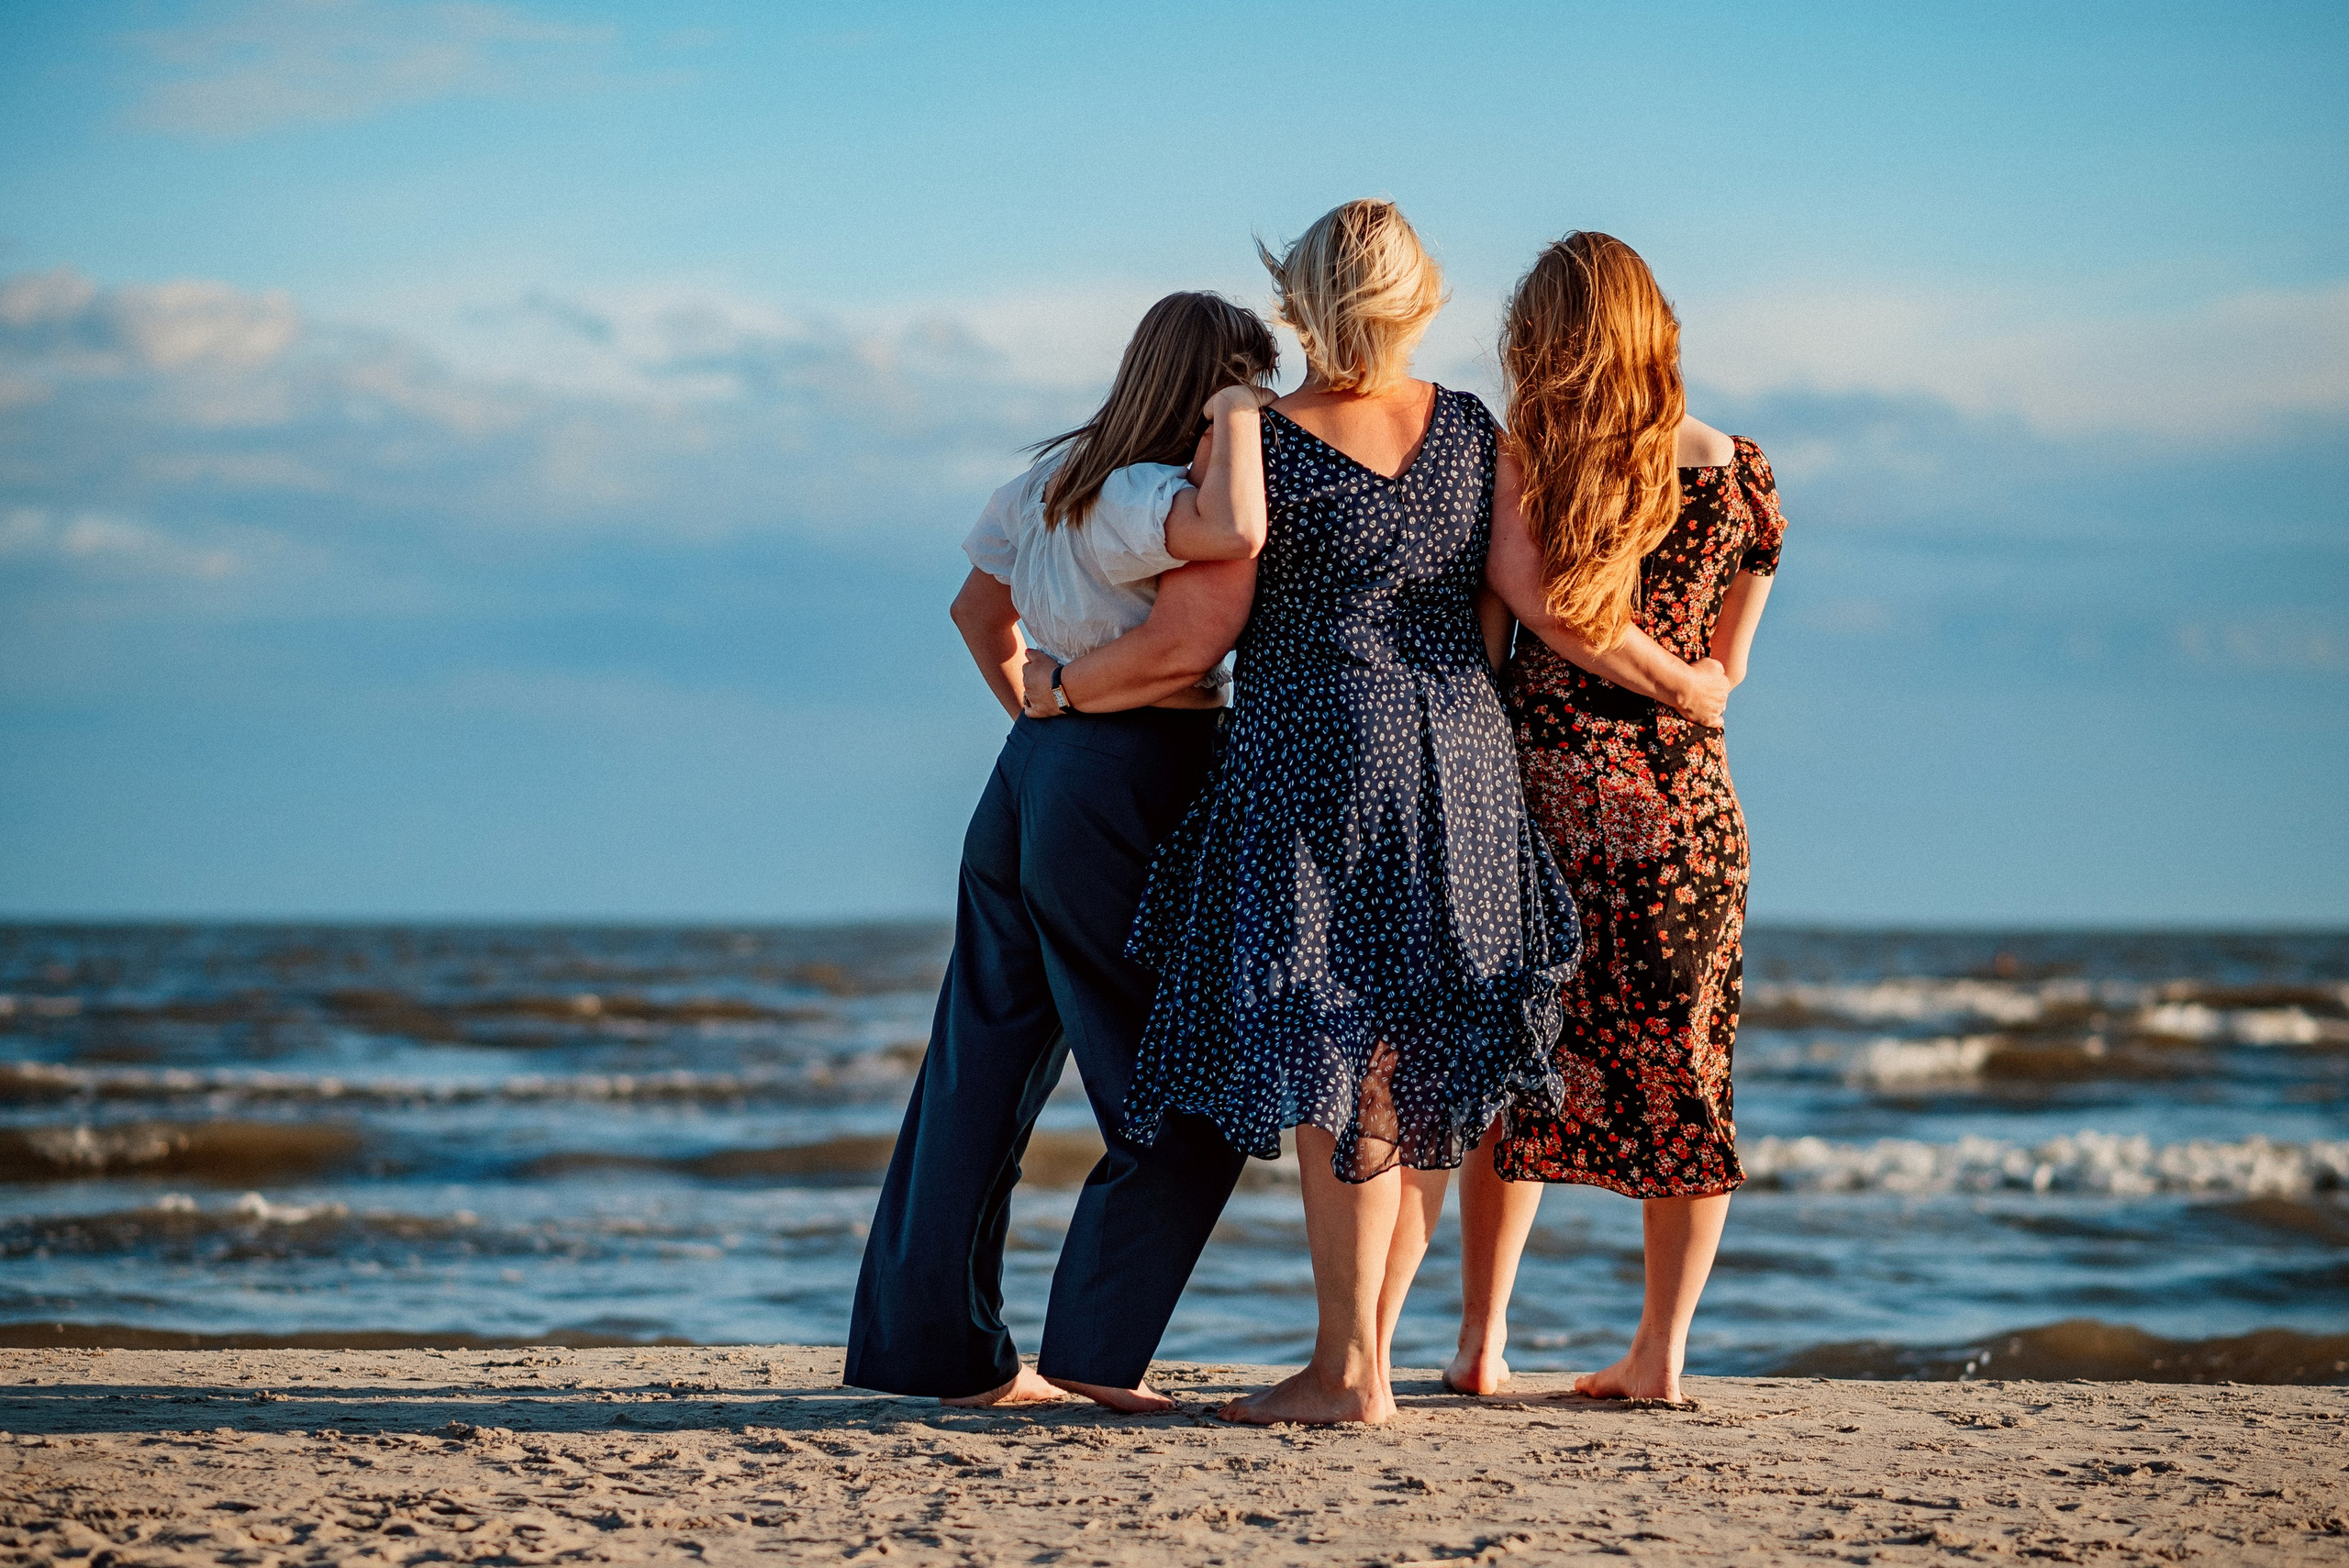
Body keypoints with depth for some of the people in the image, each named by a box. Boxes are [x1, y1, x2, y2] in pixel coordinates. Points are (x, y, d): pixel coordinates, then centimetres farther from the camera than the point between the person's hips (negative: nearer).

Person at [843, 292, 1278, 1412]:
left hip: (1034, 769, 9)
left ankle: (941, 1346, 16)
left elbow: (979, 610, 23)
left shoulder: (1064, 472, 12)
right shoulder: (1142, 494, -15)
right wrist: (1237, 421, -20)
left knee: (983, 1070, 11)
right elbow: (1239, 531, -37)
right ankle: (1095, 1349, -1)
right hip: (1131, 785, -9)